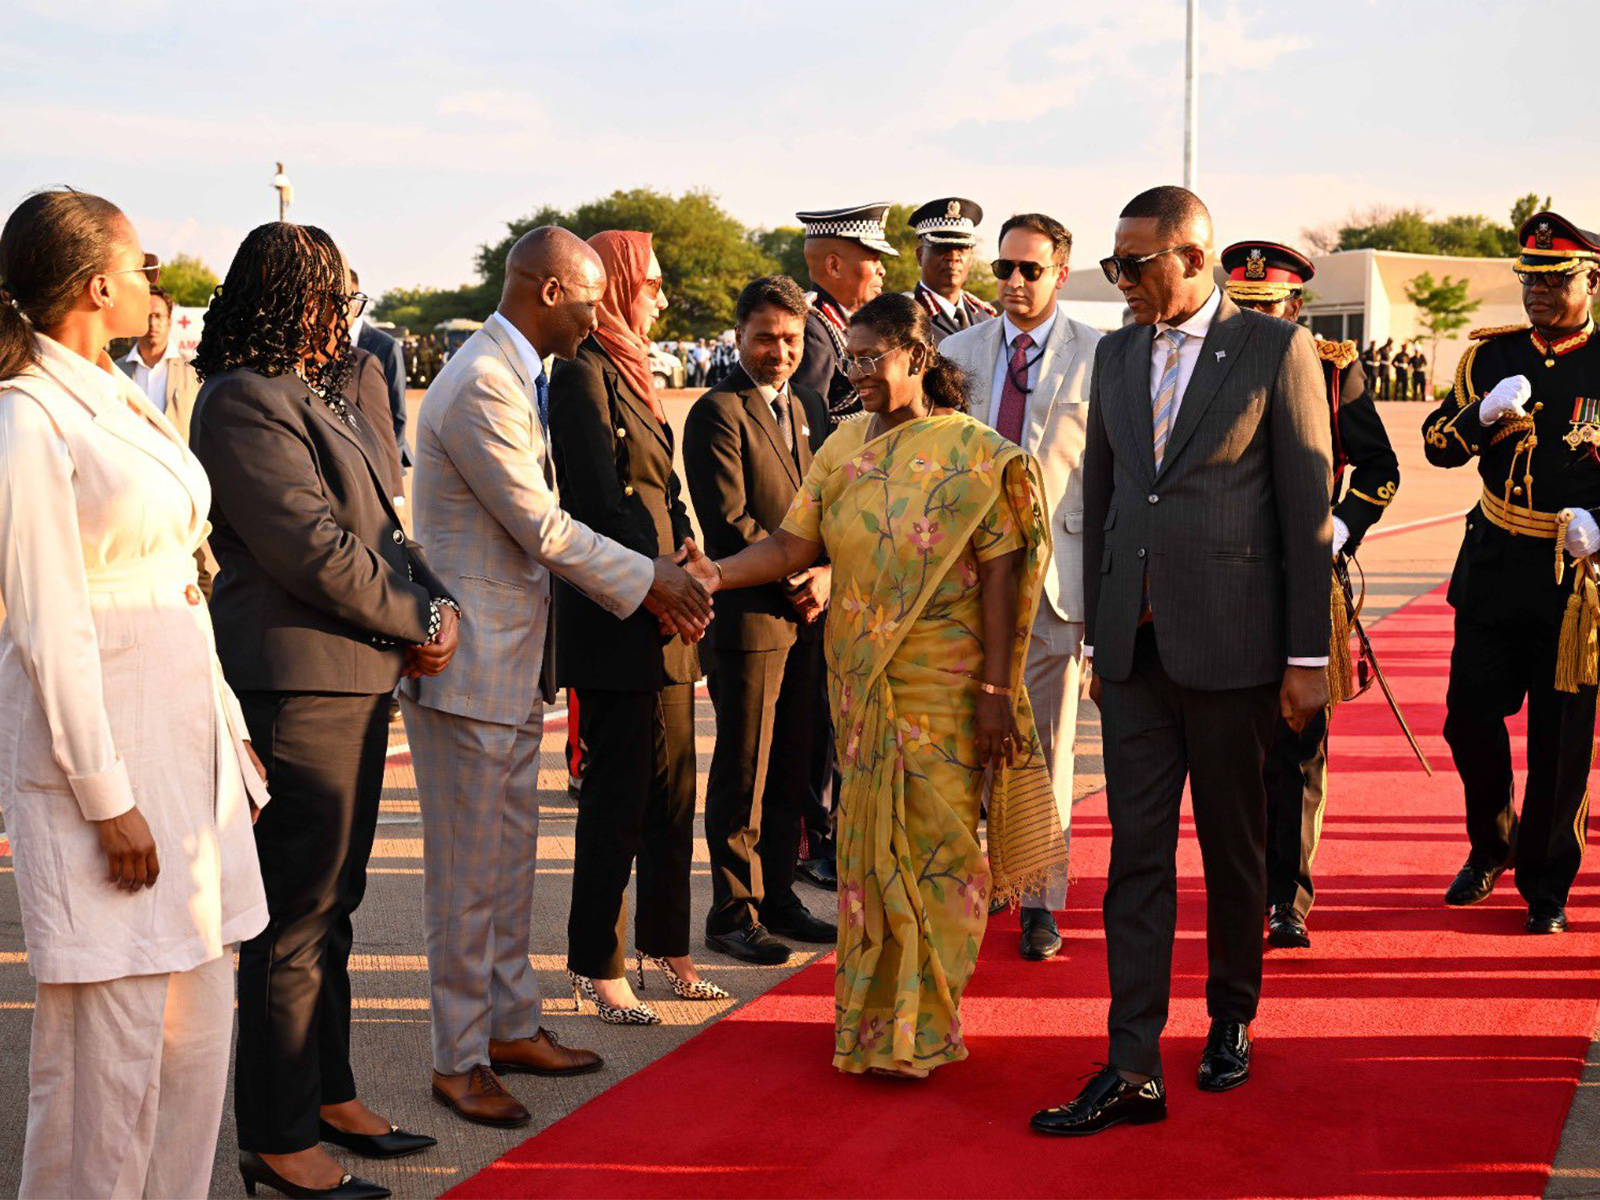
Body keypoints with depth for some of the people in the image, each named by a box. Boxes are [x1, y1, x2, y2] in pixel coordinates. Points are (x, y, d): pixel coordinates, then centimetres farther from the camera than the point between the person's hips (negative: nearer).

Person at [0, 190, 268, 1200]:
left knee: (200, 1015, 13)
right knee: (111, 1037, -2)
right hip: (99, 749, -8)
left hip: (188, 739, 9)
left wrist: (228, 728, 14)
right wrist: (107, 800, -16)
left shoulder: (127, 402, 13)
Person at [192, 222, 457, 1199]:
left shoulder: (324, 394, 17)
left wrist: (436, 602, -1)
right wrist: (419, 620, -9)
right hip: (294, 687, -10)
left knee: (330, 905, 19)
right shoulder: (244, 403, -15)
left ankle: (330, 1094, 32)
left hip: (358, 680, 10)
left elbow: (378, 523, 16)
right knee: (295, 918, -2)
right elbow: (317, 551, -20)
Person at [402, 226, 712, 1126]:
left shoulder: (519, 379, 14)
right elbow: (542, 528, -19)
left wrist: (647, 578, 9)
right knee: (468, 874, 1)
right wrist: (645, 580, -8)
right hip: (467, 662, -10)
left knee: (511, 860, 17)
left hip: (514, 661, 10)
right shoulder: (483, 385, -20)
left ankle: (513, 1026, 29)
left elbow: (541, 526, 17)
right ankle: (459, 1058, 12)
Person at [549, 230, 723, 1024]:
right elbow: (599, 500, -17)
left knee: (673, 785, 13)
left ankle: (663, 946, 25)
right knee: (618, 793, -3)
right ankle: (596, 967, 8)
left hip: (662, 613, 9)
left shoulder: (630, 371, 19)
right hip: (616, 619, -9)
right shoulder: (583, 373, -11)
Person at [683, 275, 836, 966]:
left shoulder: (810, 409, 16)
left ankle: (777, 896, 23)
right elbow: (729, 521, -14)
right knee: (743, 774, 0)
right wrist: (792, 581, -12)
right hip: (748, 616, -7)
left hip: (805, 620, 7)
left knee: (791, 769, 12)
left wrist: (826, 573, -1)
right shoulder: (718, 413, -8)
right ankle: (734, 913, 9)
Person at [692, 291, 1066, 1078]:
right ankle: (871, 1012, 23)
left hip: (943, 683, -4)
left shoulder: (972, 453, -6)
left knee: (932, 842, -2)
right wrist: (715, 575, -14)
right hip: (861, 678, 5)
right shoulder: (844, 446, 9)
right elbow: (794, 544, 4)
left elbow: (1001, 576, -9)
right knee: (867, 841, 9)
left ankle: (919, 1027, 11)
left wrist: (996, 692, -13)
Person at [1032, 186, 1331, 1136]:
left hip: (1231, 644, -4)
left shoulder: (1276, 349, -3)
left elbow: (1310, 509, -5)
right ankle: (1133, 1068, 2)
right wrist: (1097, 633, 13)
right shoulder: (1117, 354, 11)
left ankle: (1232, 1021, 30)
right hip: (1136, 645, 4)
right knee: (1138, 852, 1)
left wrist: (1308, 655, -7)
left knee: (1234, 848, 10)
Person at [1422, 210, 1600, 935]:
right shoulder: (1491, 355, 7)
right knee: (1469, 715, 4)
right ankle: (1492, 846, 29)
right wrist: (1485, 413, -13)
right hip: (1494, 567, 3)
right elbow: (1437, 443, 7)